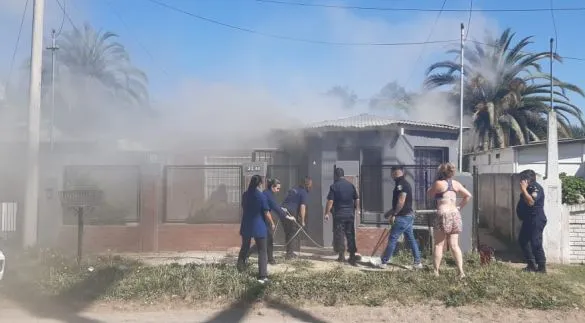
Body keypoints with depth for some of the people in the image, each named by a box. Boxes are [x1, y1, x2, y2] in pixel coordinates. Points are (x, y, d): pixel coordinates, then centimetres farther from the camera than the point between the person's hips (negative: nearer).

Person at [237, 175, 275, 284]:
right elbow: (266, 213, -11)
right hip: (259, 227, -5)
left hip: (246, 226, 5)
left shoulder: (245, 195, 2)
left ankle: (239, 272, 30)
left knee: (244, 249, 20)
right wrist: (272, 223, 4)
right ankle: (262, 276, -3)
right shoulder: (262, 196, -14)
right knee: (262, 251, 1)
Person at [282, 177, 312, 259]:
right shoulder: (304, 193, -3)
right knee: (294, 233, 4)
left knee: (287, 233, 17)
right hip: (292, 213, -7)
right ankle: (290, 254, 3)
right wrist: (302, 221, -9)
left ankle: (289, 252, 24)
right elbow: (302, 207, -12)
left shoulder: (293, 189, 21)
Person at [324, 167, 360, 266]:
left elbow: (330, 201, -10)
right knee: (351, 235, 9)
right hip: (350, 214, 4)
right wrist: (355, 210, 21)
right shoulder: (351, 185, 6)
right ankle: (352, 257, 9)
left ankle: (341, 255, 5)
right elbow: (357, 200, 8)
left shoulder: (334, 186, -7)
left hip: (339, 215, -4)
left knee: (339, 235, 5)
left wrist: (327, 213, -3)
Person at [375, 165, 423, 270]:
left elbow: (401, 201, -22)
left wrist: (393, 214, -17)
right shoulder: (405, 183, 17)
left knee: (392, 238, -4)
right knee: (411, 239, 11)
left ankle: (384, 262, 2)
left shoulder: (401, 184, -15)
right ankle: (418, 262, 12)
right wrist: (390, 212, 25)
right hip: (409, 216, 10)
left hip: (402, 217, -10)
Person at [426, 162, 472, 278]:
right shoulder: (456, 183, 9)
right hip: (455, 215, 5)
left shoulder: (438, 183, -8)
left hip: (443, 214, -5)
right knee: (454, 245, 6)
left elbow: (429, 194, 6)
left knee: (438, 245, 3)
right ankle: (461, 271, 0)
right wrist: (460, 206, 15)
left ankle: (436, 272, 4)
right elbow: (468, 195, 13)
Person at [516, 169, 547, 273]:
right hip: (528, 220, 11)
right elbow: (524, 201, 25)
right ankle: (531, 264, 20)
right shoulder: (529, 188, 15)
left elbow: (530, 202, -28)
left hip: (536, 220, -11)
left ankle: (542, 267, -1)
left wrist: (523, 189, -22)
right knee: (522, 240, 13)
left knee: (536, 243, -10)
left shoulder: (536, 188, -15)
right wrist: (523, 190, 13)